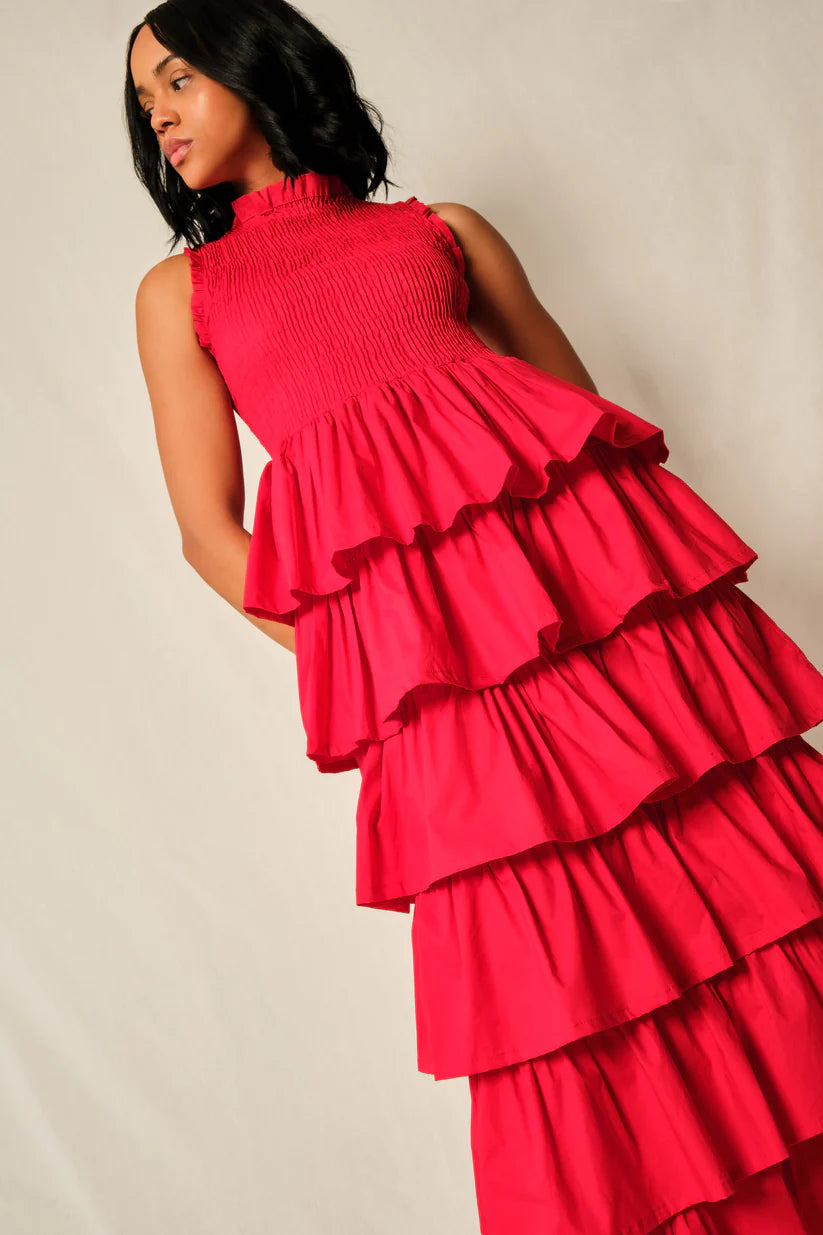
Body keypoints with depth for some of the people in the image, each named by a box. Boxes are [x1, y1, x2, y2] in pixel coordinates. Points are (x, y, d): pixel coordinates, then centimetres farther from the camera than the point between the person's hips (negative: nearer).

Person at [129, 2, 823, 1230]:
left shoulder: (445, 231, 22)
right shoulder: (179, 290, 21)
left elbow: (589, 412, 19)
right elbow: (209, 528, 10)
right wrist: (364, 660, -4)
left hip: (593, 553, 2)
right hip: (423, 643, -1)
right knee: (560, 993, -5)